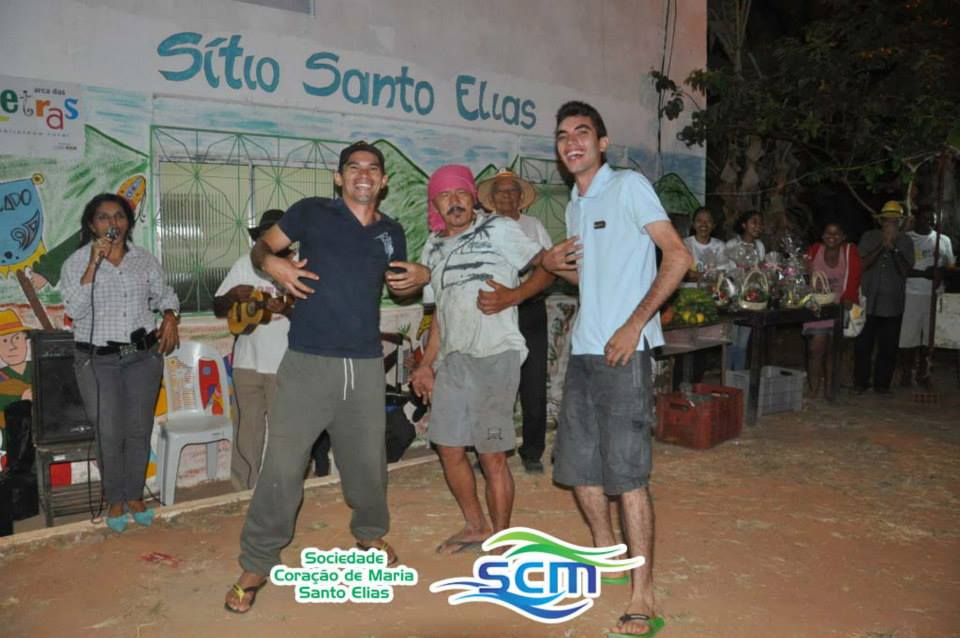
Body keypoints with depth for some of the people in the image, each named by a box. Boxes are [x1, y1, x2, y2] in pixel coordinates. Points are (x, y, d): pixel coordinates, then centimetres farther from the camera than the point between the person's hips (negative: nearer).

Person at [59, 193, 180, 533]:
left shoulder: (145, 259, 5)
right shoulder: (76, 262, -3)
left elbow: (165, 294, 17)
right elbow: (74, 310, -16)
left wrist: (170, 317, -4)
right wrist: (94, 263, -21)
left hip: (144, 356, 2)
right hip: (98, 361, -2)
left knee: (139, 430, 6)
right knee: (110, 434, -3)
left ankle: (135, 495, 24)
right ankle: (114, 499, 18)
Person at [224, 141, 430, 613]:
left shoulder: (391, 233, 11)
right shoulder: (312, 212, 1)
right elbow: (261, 246, 7)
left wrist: (420, 277, 2)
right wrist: (270, 262, -15)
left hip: (366, 365, 4)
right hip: (308, 361, -3)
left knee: (367, 460, 14)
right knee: (281, 466, -4)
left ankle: (370, 534, 40)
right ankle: (255, 565, 12)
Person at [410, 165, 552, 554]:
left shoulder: (498, 230, -1)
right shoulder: (433, 248, 16)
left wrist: (512, 294, -16)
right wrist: (426, 364, 16)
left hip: (495, 354, -6)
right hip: (452, 358, 6)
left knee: (492, 456, -4)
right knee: (450, 450, 10)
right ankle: (476, 526, 30)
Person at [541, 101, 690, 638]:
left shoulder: (629, 186, -5)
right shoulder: (575, 206, 18)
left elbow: (679, 257, -12)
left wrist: (635, 325, -17)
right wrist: (555, 264, 5)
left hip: (623, 351, -8)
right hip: (584, 350, 8)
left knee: (628, 471, -6)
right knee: (578, 463, 14)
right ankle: (607, 554, 35)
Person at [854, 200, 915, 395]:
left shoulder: (905, 241, 4)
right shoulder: (869, 237, 4)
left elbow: (905, 270, -5)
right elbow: (862, 264, -6)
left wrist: (893, 247, -16)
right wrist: (882, 246, -14)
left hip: (893, 303, 1)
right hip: (869, 300, 0)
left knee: (888, 346, 4)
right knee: (863, 344, 2)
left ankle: (882, 383, 15)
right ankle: (860, 382, 13)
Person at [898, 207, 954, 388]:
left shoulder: (944, 240, 12)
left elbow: (950, 266, 17)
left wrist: (940, 276, -6)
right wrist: (923, 273, -16)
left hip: (935, 296, 3)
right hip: (911, 295, -3)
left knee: (929, 337, 3)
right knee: (908, 337, -5)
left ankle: (923, 373, 14)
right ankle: (906, 373, 7)